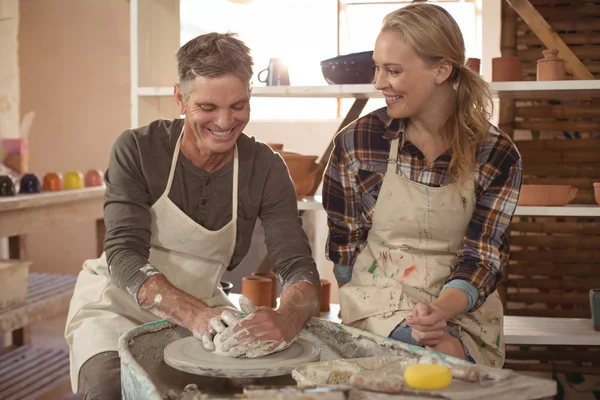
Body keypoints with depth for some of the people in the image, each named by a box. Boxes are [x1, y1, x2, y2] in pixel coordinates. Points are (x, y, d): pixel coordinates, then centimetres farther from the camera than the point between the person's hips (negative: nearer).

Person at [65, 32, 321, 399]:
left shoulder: (265, 168, -11)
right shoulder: (137, 149, -16)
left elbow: (298, 267, -17)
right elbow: (124, 257, -23)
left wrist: (287, 319, -43)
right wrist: (195, 314, -43)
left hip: (203, 307, 3)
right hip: (119, 302, -2)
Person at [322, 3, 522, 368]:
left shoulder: (498, 156, -4)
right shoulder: (356, 141, -5)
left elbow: (482, 256, -5)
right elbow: (344, 245, 0)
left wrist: (442, 309, -27)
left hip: (464, 311, 2)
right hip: (379, 306, -1)